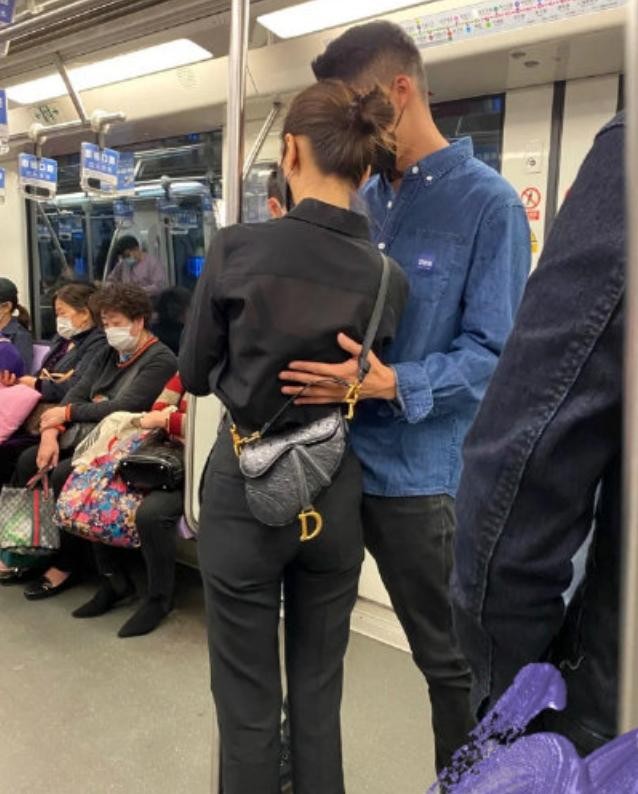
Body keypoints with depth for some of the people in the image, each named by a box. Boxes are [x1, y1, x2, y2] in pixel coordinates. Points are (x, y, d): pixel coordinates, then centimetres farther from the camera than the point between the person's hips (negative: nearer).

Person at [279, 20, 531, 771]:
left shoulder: (488, 203, -9)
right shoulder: (361, 201, 9)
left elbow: (493, 352, -15)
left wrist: (390, 384, -28)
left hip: (416, 470, -6)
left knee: (446, 655, 14)